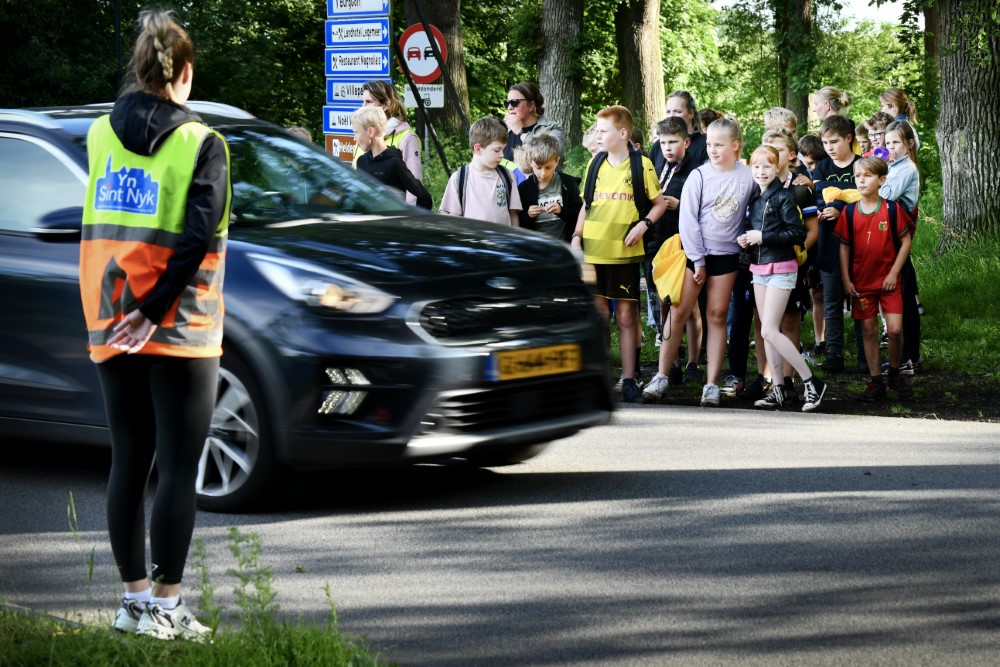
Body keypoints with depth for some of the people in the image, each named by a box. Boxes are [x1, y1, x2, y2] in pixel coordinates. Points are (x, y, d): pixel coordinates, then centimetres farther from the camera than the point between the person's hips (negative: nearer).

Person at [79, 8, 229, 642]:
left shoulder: (100, 134, 5)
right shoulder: (202, 143, -9)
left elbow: (105, 222, 12)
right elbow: (197, 235, -18)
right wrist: (156, 310, -17)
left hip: (111, 324, 5)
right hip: (180, 329, -5)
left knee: (128, 463, 12)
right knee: (178, 470, 1)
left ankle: (135, 596, 18)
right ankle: (165, 607, 2)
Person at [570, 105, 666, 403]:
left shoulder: (641, 164, -2)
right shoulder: (595, 163, 9)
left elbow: (659, 204, 5)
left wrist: (643, 224, -11)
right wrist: (577, 236, 5)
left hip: (624, 253, -3)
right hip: (592, 252, 3)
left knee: (626, 316, 3)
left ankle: (629, 379, 9)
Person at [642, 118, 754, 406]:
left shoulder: (748, 176, -2)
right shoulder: (699, 176, -7)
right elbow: (688, 219, -8)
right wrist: (697, 260, -10)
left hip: (727, 255, 1)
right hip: (695, 252, -1)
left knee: (717, 316, 4)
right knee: (678, 312, -3)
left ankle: (712, 383, 8)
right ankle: (662, 376, 6)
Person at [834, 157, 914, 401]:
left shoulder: (892, 209, -7)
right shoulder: (849, 212, -1)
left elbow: (905, 241, -3)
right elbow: (844, 246, 4)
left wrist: (894, 273, -8)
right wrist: (846, 280, -1)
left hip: (888, 280, -2)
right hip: (861, 282, 2)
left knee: (895, 329, -8)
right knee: (868, 331, 6)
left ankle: (894, 373, 15)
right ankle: (876, 381, 14)